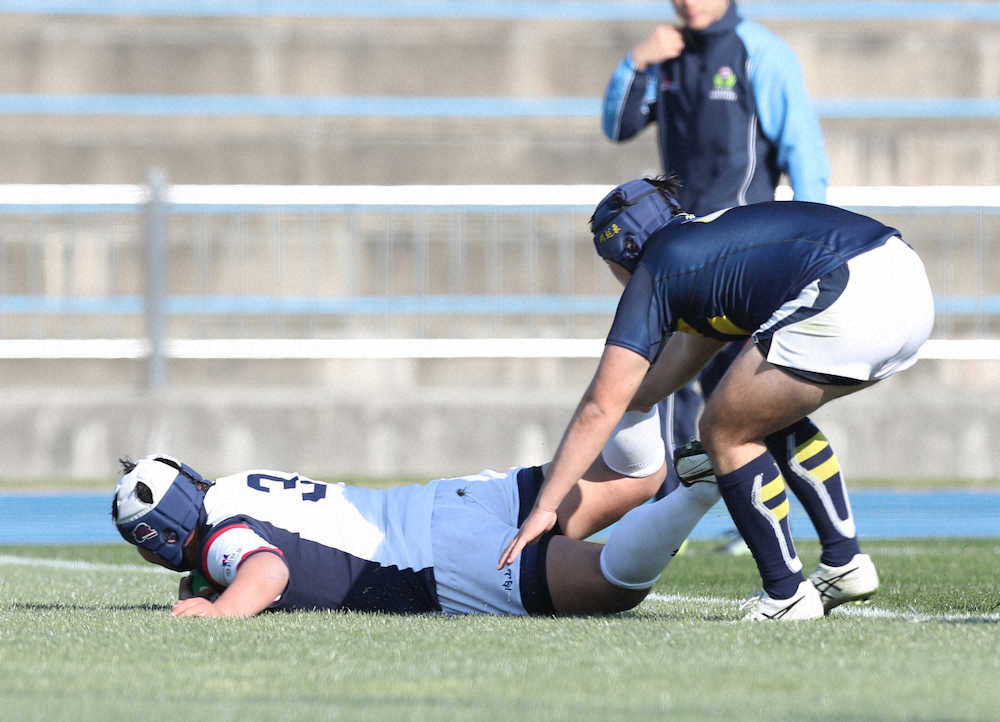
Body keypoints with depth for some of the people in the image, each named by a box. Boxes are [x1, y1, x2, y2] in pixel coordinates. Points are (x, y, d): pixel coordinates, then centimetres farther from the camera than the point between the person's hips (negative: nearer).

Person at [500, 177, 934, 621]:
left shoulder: (653, 276, 10)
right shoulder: (712, 238, 32)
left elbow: (601, 408, 10)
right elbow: (689, 350, 49)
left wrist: (544, 506, 14)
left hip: (848, 302, -9)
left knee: (724, 433, 8)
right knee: (771, 417, 27)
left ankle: (786, 595, 9)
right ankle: (845, 564, 26)